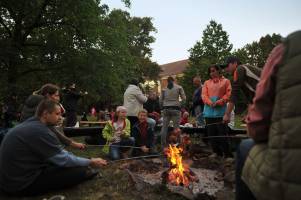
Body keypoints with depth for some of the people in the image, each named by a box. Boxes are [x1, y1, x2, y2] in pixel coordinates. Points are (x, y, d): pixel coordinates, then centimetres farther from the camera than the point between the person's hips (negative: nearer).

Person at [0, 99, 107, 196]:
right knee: (80, 171, -13)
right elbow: (63, 159, -19)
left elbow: (59, 152, 9)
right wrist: (90, 162, -7)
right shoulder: (39, 131, -25)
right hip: (22, 183, -10)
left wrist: (86, 161, 8)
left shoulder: (30, 125, 6)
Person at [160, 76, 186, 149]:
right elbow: (184, 98, 1)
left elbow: (160, 100, 6)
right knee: (176, 127, 0)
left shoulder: (164, 89, 8)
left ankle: (163, 146, 8)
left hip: (166, 109, 2)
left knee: (164, 127, 6)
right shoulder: (179, 87, 4)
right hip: (175, 108, -2)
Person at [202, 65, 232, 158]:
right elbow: (204, 95, 7)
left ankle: (227, 154, 3)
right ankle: (217, 154, 15)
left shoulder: (225, 81, 10)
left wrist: (218, 102, -14)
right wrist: (210, 103, -12)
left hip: (220, 111, -3)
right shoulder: (207, 82, 18)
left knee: (222, 133, -7)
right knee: (211, 134, 4)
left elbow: (228, 94, -1)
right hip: (209, 112, 4)